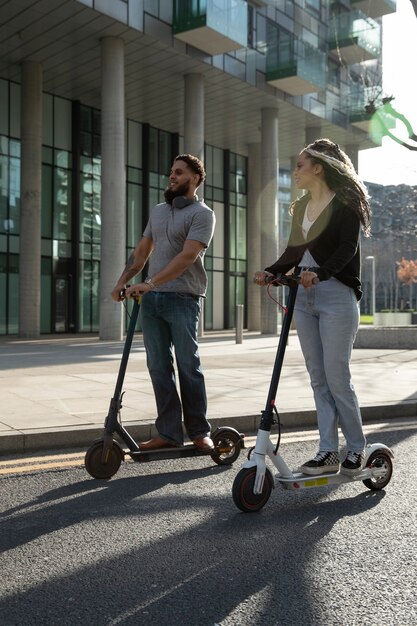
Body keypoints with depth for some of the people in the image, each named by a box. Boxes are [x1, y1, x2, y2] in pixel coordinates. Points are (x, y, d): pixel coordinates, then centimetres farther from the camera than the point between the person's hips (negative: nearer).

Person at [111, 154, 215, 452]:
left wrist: (151, 282, -24)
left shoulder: (202, 214, -4)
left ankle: (199, 432, 9)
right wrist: (123, 280, 10)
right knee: (159, 366, 5)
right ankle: (169, 432, 12)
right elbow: (142, 251, 22)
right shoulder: (158, 211, 19)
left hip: (182, 299, -6)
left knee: (188, 365, -2)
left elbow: (188, 255, -17)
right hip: (151, 298, 7)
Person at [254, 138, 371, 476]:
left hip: (336, 296, -7)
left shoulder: (345, 204, -3)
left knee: (337, 377, -5)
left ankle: (357, 448, 13)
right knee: (318, 378, 6)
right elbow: (293, 251, 13)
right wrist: (270, 271, -5)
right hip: (304, 296, 7)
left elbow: (347, 248, -16)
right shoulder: (300, 207, 17)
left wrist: (319, 273, -33)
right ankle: (328, 451, 12)